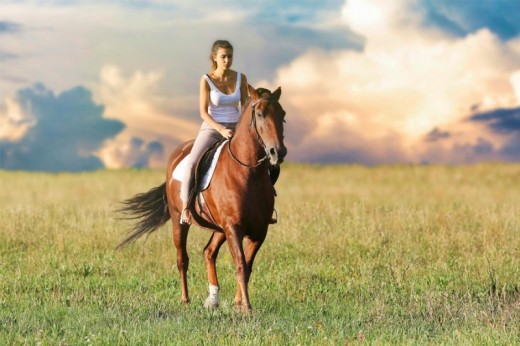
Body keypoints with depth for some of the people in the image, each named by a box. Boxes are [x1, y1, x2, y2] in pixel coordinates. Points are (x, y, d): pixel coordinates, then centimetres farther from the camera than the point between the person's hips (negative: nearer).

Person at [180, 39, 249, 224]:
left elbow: (245, 107, 7)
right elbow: (203, 112, -12)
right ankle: (185, 206, -21)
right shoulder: (207, 80, -8)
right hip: (211, 128, -3)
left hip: (235, 129, 3)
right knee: (192, 163, -27)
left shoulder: (240, 78, 1)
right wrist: (221, 130, -25)